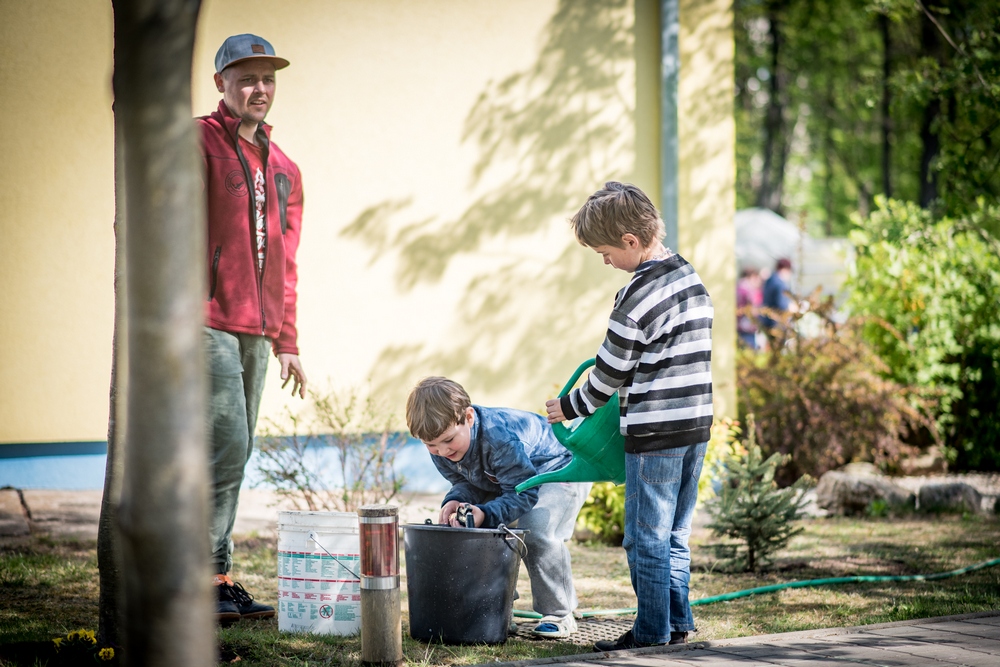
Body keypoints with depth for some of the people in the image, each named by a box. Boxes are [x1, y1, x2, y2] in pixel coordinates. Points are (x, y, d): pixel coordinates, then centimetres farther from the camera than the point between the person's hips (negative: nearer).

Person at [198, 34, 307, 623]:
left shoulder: (282, 168, 19)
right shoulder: (197, 144, -3)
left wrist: (286, 342, 18)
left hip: (255, 333, 7)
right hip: (208, 325, -7)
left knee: (233, 457, 7)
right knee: (226, 449, -12)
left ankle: (216, 580, 11)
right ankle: (209, 580, -8)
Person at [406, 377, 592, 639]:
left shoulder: (501, 438, -42)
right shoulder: (440, 445, -19)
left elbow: (523, 494, -37)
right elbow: (465, 482, -8)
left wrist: (486, 513, -53)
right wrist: (455, 501, -32)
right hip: (503, 480, 8)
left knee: (535, 529, -30)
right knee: (469, 528, -6)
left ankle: (559, 614, -14)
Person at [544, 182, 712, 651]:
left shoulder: (638, 297, -16)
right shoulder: (690, 276, 9)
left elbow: (610, 374, -9)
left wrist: (571, 407, 7)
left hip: (654, 432, -9)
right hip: (697, 422, 9)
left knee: (647, 538, 0)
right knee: (675, 533, 16)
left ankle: (652, 633, 5)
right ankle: (678, 624, 19)